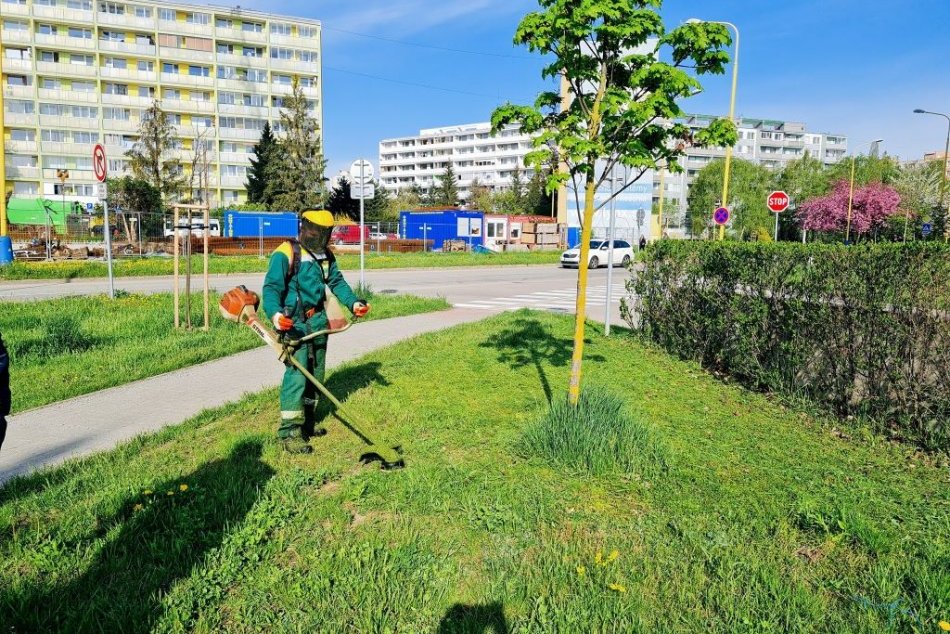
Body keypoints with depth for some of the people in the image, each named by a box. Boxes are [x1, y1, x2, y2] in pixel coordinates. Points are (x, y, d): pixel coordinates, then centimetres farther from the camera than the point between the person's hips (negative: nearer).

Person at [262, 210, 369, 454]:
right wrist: (274, 313, -36)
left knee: (316, 374, 15)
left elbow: (336, 281, 16)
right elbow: (272, 287, -19)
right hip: (294, 323, -8)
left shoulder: (326, 255, 11)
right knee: (297, 374, -13)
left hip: (318, 321, 8)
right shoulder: (286, 254, -13)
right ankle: (290, 432, -6)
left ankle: (307, 422, 30)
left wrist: (353, 302, 1)